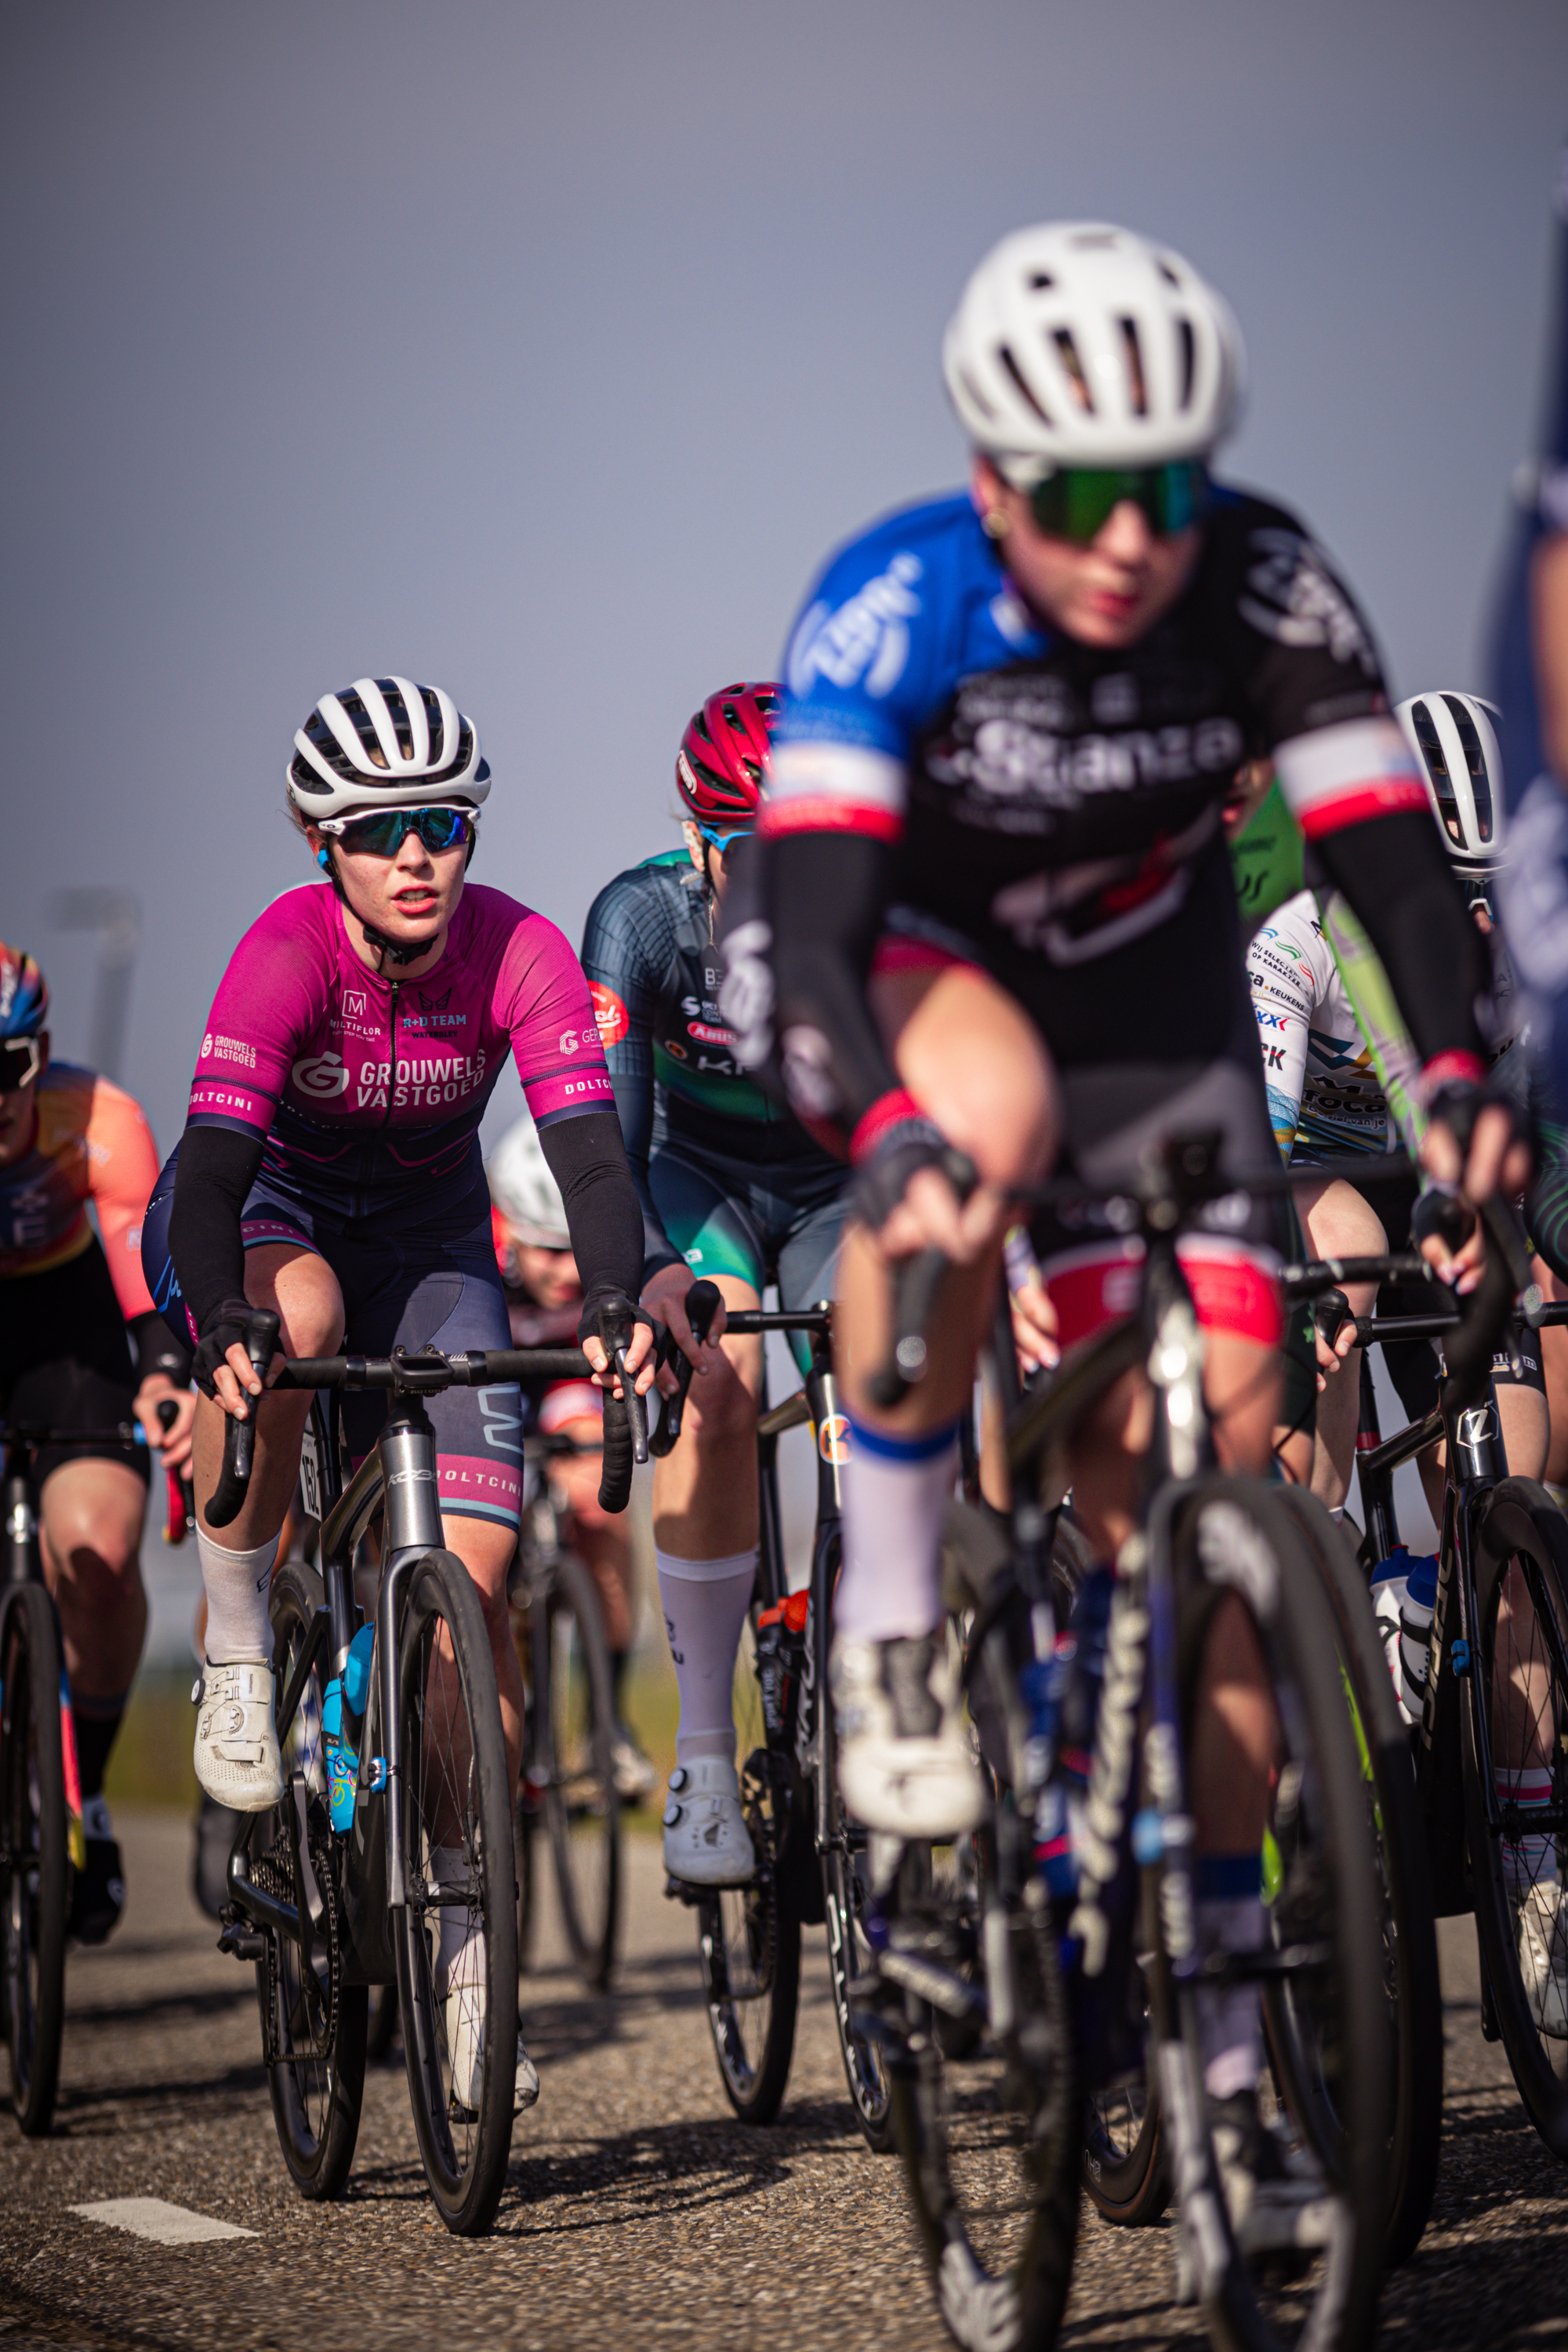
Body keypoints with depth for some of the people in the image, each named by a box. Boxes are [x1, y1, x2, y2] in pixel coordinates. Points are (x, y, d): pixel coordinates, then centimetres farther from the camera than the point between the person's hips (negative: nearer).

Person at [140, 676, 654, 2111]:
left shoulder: (520, 954, -23)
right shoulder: (287, 952, -29)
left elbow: (588, 1146, -32)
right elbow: (211, 1164, -37)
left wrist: (615, 1305, -50)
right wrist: (221, 1330, -55)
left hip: (428, 1235, 2)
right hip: (268, 1211, -2)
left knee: (474, 1570, -12)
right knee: (293, 1315, -40)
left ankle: (462, 1935, 1)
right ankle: (239, 1657, -20)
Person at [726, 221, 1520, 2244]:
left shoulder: (1266, 592, -22)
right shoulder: (890, 612, -29)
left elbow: (1391, 849, -26)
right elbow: (812, 927, -38)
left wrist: (1456, 1071, -44)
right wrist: (892, 1133, -56)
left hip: (1142, 989, 3)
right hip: (898, 964, -2)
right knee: (986, 1105, -41)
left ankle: (1213, 2040, 1)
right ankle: (888, 1604, -22)